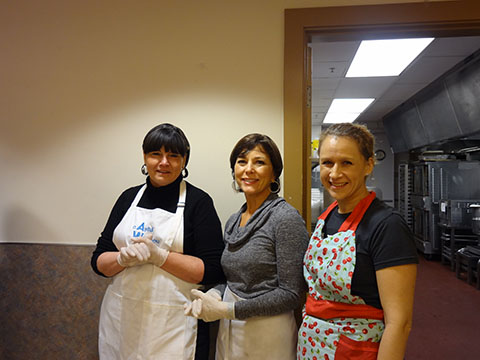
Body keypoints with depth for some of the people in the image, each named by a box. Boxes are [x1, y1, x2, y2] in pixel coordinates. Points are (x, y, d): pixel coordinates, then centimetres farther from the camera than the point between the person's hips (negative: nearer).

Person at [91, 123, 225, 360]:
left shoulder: (198, 201, -7)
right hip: (121, 316, 4)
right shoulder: (129, 197, 5)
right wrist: (124, 258, -15)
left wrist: (159, 256, -20)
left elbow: (213, 271, -13)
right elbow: (98, 261, 5)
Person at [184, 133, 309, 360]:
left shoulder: (286, 218, -17)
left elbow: (292, 294, -18)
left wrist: (228, 309, -19)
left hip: (267, 334, -6)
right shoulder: (233, 222, 4)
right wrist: (214, 295, -7)